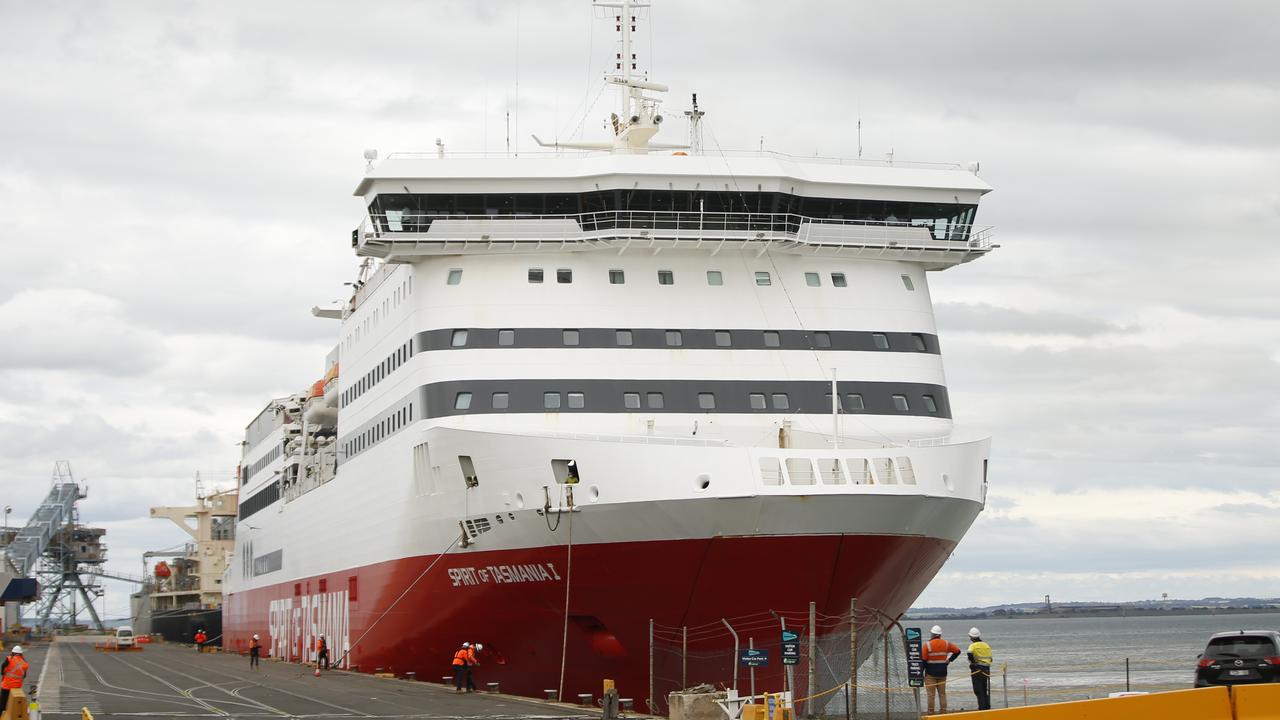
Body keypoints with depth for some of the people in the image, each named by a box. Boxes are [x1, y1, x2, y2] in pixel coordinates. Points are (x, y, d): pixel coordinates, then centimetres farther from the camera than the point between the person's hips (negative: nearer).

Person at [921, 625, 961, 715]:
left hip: (930, 673, -4)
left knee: (930, 694, -2)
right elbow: (957, 650, 5)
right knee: (942, 693, 10)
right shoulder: (946, 644, 3)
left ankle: (931, 713, -3)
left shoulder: (927, 645, -9)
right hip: (942, 673, 4)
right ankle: (943, 712, 10)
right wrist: (950, 660, 8)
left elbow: (923, 660, -9)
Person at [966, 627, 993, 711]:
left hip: (977, 670, -5)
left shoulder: (973, 646, -7)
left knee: (978, 691, -1)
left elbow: (970, 654, -27)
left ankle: (982, 707, -6)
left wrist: (973, 662, -15)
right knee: (986, 691, 14)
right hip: (986, 669, 5)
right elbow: (990, 658, 14)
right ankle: (987, 706, 16)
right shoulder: (986, 645, 12)